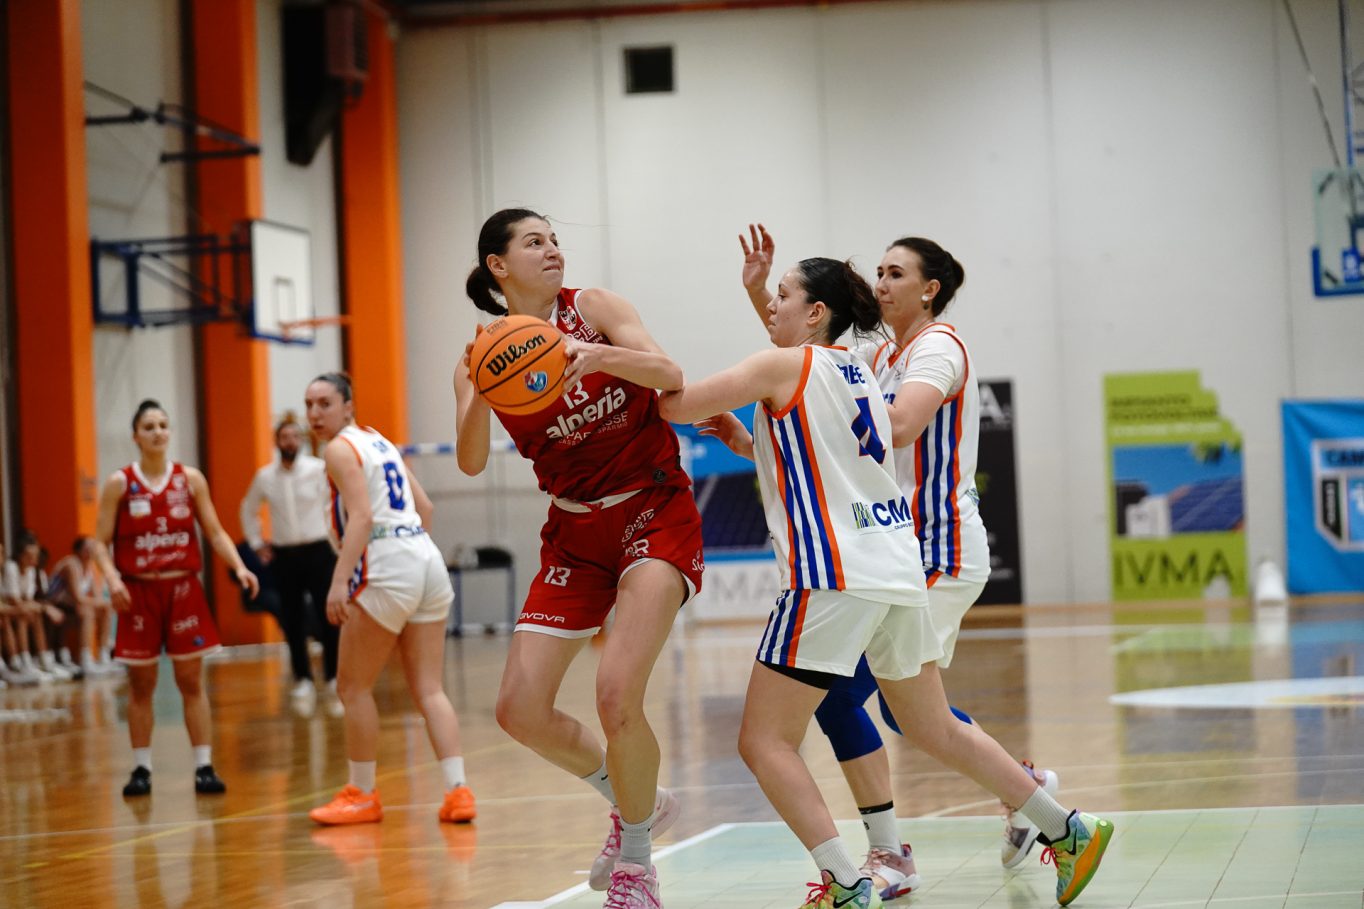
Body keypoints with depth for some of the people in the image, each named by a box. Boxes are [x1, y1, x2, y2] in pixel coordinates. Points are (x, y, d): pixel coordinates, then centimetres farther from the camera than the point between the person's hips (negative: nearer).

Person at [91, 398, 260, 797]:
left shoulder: (190, 479, 4)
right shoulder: (119, 483, -1)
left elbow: (215, 531, 4)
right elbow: (101, 542, -1)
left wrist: (239, 567, -11)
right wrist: (112, 579, -18)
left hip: (183, 589, 1)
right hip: (139, 591, -1)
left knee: (192, 681, 2)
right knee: (140, 685, 5)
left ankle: (204, 767, 4)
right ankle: (141, 769, 13)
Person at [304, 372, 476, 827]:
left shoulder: (340, 449, -5)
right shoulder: (378, 441, 20)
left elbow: (361, 517, -17)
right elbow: (424, 507, 22)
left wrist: (339, 581, -23)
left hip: (386, 570, -8)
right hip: (427, 561, 8)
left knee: (353, 687, 5)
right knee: (429, 689, 6)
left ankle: (362, 794, 11)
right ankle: (457, 791, -3)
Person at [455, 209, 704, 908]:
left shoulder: (591, 307, -4)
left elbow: (670, 376, -17)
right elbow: (471, 462, -11)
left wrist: (600, 356, -34)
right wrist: (480, 391, -29)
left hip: (654, 511, -4)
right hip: (575, 528, 4)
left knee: (617, 695, -21)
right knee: (520, 710, -2)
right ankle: (635, 802, 23)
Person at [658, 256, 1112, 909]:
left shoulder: (785, 365, -3)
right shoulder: (854, 370, 20)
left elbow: (675, 406, -6)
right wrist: (745, 442, 22)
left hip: (836, 575, -8)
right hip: (899, 568, 8)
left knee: (764, 740, -3)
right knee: (934, 731, 20)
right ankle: (1069, 832, 22)